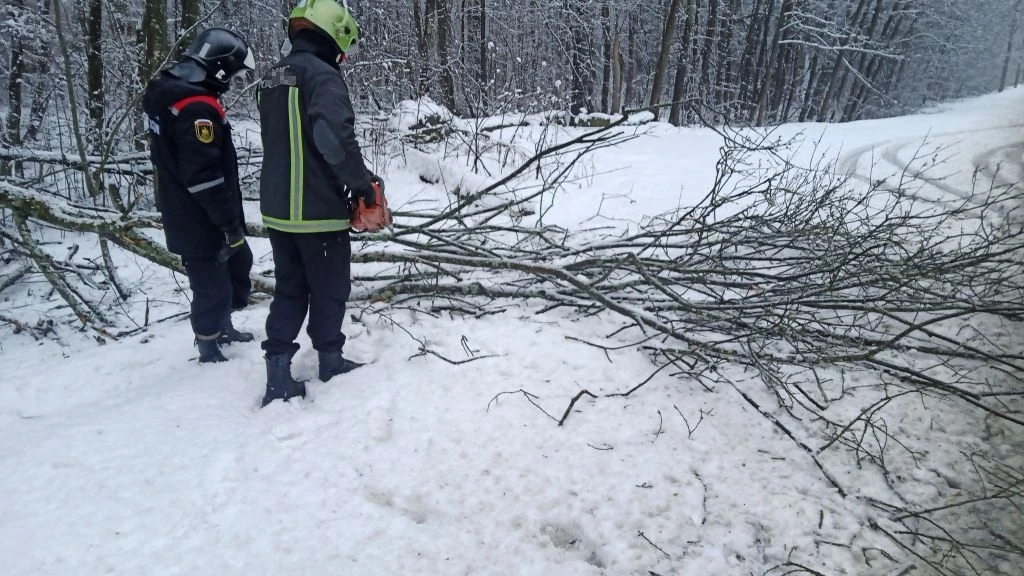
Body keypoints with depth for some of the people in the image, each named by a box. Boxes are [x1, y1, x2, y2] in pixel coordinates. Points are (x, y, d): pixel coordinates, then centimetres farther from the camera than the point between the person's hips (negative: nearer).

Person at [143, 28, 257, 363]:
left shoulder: (171, 93, 10)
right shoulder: (198, 108, -24)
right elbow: (205, 178, -27)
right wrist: (232, 225, -20)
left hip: (186, 215, 10)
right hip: (200, 223, -10)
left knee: (238, 263, 25)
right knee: (213, 287, 4)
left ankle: (223, 328, 40)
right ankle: (210, 352, 21)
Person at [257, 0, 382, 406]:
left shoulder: (272, 79, 13)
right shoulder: (322, 76, -15)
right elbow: (335, 139, -30)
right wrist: (363, 184, -15)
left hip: (277, 209, 8)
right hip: (318, 212, -7)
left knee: (288, 291, 14)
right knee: (329, 290, 11)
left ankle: (278, 377, 12)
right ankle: (330, 363, 28)